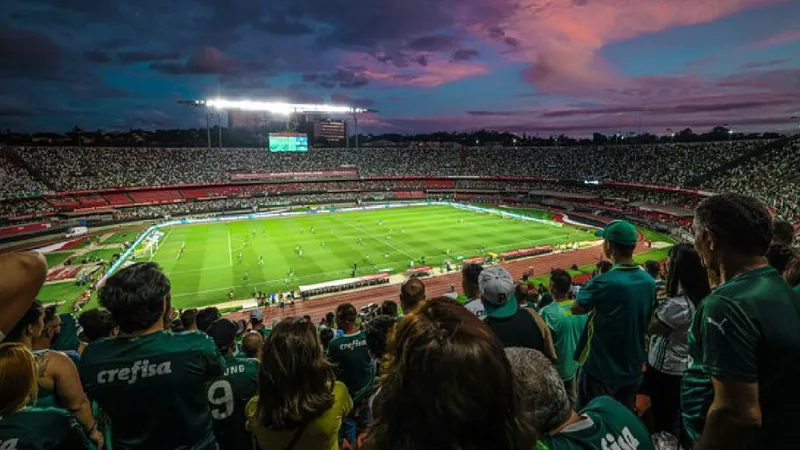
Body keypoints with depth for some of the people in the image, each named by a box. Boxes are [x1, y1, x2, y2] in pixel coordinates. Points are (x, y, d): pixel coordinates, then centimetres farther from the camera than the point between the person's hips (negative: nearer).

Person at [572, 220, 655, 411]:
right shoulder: (649, 281, -5)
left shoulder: (603, 283, -26)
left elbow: (575, 309, -10)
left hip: (600, 370, -6)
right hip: (633, 369, 6)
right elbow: (648, 325, 8)